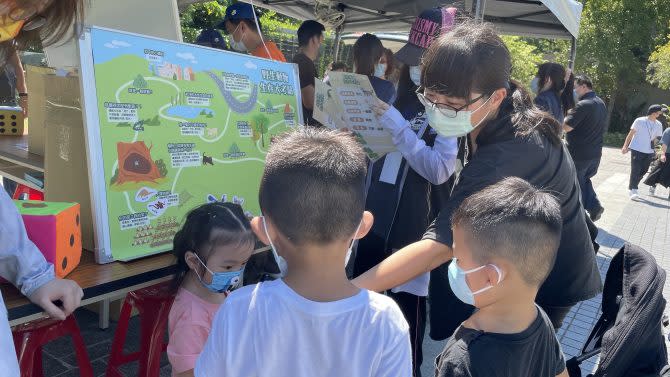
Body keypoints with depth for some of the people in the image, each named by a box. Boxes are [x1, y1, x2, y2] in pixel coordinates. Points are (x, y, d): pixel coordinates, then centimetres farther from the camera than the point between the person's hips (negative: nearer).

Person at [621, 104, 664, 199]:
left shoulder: (658, 125, 7)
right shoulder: (639, 121, -5)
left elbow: (655, 138, 15)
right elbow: (631, 134, -1)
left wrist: (652, 149, 12)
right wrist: (625, 146, -4)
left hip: (648, 152, 5)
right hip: (636, 149, -5)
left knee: (643, 171, 8)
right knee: (635, 171, -7)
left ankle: (632, 188, 22)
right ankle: (633, 190, -3)